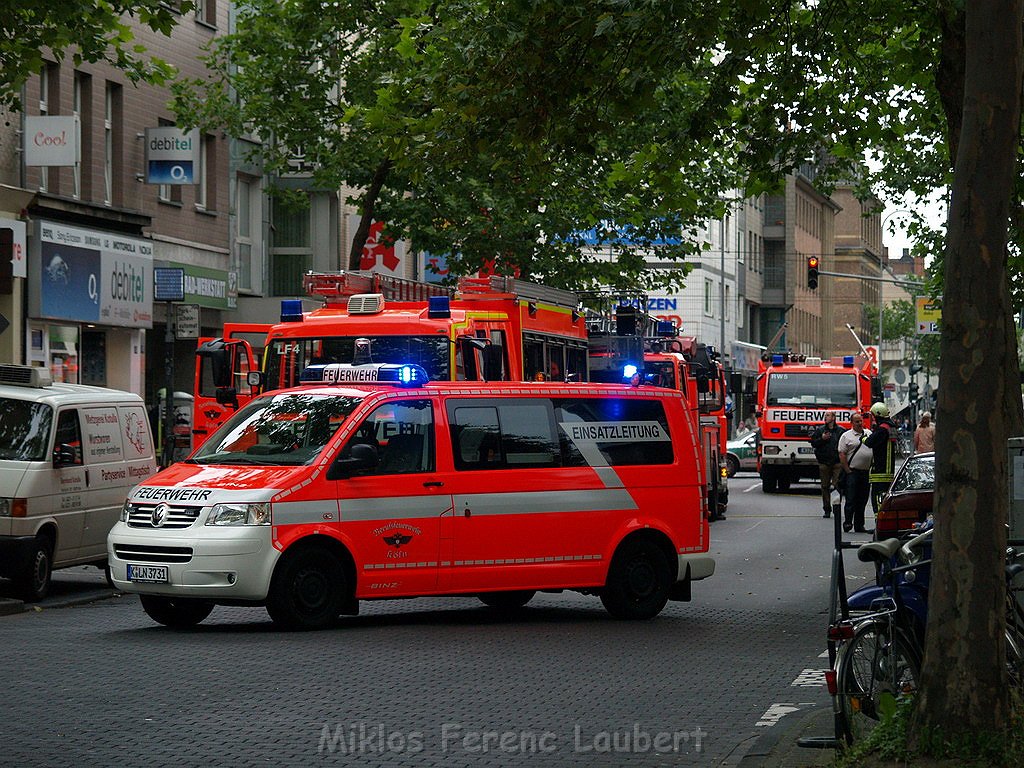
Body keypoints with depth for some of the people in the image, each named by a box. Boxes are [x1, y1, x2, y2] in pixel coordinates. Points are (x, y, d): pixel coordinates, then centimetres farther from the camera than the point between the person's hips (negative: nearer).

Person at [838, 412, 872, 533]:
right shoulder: (846, 436, -1)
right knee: (851, 500, -7)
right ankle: (847, 522, -5)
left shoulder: (869, 433, 13)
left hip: (866, 472, 5)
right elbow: (842, 455, -5)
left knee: (862, 500, 8)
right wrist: (848, 471, -10)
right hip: (853, 472, -5)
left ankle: (859, 524, 13)